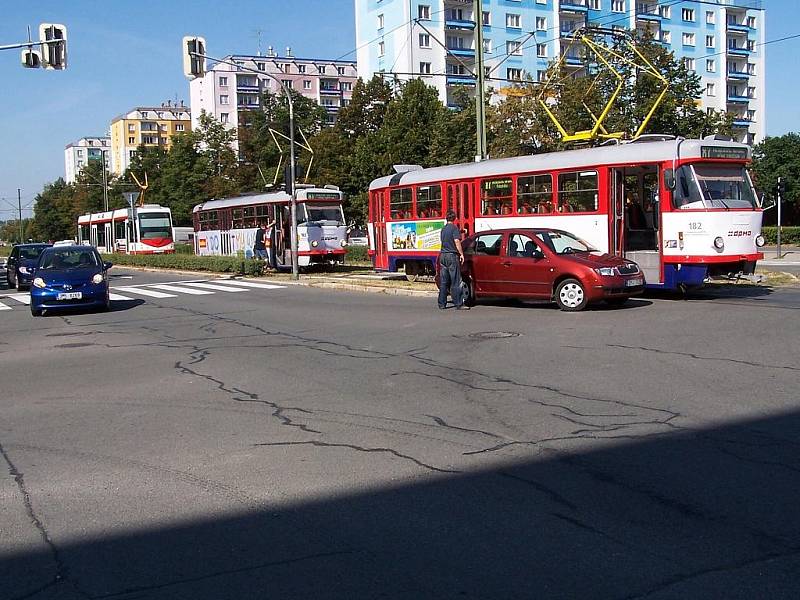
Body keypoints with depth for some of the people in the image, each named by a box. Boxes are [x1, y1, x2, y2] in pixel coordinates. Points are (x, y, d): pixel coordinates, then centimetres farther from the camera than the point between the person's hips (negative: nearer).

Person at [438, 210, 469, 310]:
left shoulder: (443, 229, 16)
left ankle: (442, 304, 8)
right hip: (452, 255, -7)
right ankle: (459, 304, -6)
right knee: (455, 282, -6)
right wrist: (461, 254, -13)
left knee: (443, 282, 8)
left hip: (443, 255, 7)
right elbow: (457, 241, -17)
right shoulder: (454, 228, -7)